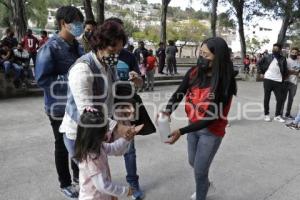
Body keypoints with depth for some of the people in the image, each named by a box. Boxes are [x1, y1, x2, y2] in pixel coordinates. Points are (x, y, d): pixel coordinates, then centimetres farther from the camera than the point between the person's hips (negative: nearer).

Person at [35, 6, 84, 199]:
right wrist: (70, 78, -23)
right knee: (63, 146, 11)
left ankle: (79, 174, 41)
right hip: (60, 108, -6)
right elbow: (42, 79, -20)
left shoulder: (78, 47, 6)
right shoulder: (50, 48, -16)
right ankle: (65, 184, 31)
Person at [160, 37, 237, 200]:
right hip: (193, 126, 6)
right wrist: (167, 111, -32)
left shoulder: (224, 84, -26)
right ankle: (205, 183, 59)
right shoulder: (194, 73, -12)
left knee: (199, 170, 8)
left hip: (211, 132, -5)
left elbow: (211, 117, -27)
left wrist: (181, 131, -32)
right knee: (193, 162, 26)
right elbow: (178, 94, -11)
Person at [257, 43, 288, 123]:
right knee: (267, 98, 6)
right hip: (268, 80, -1)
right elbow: (259, 63, 12)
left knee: (280, 99, 1)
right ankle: (266, 114, 18)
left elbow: (285, 70, 10)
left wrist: (283, 78, 2)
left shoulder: (282, 59, 4)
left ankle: (277, 115, 15)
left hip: (278, 81, 1)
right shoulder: (267, 57, 3)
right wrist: (261, 73, 5)